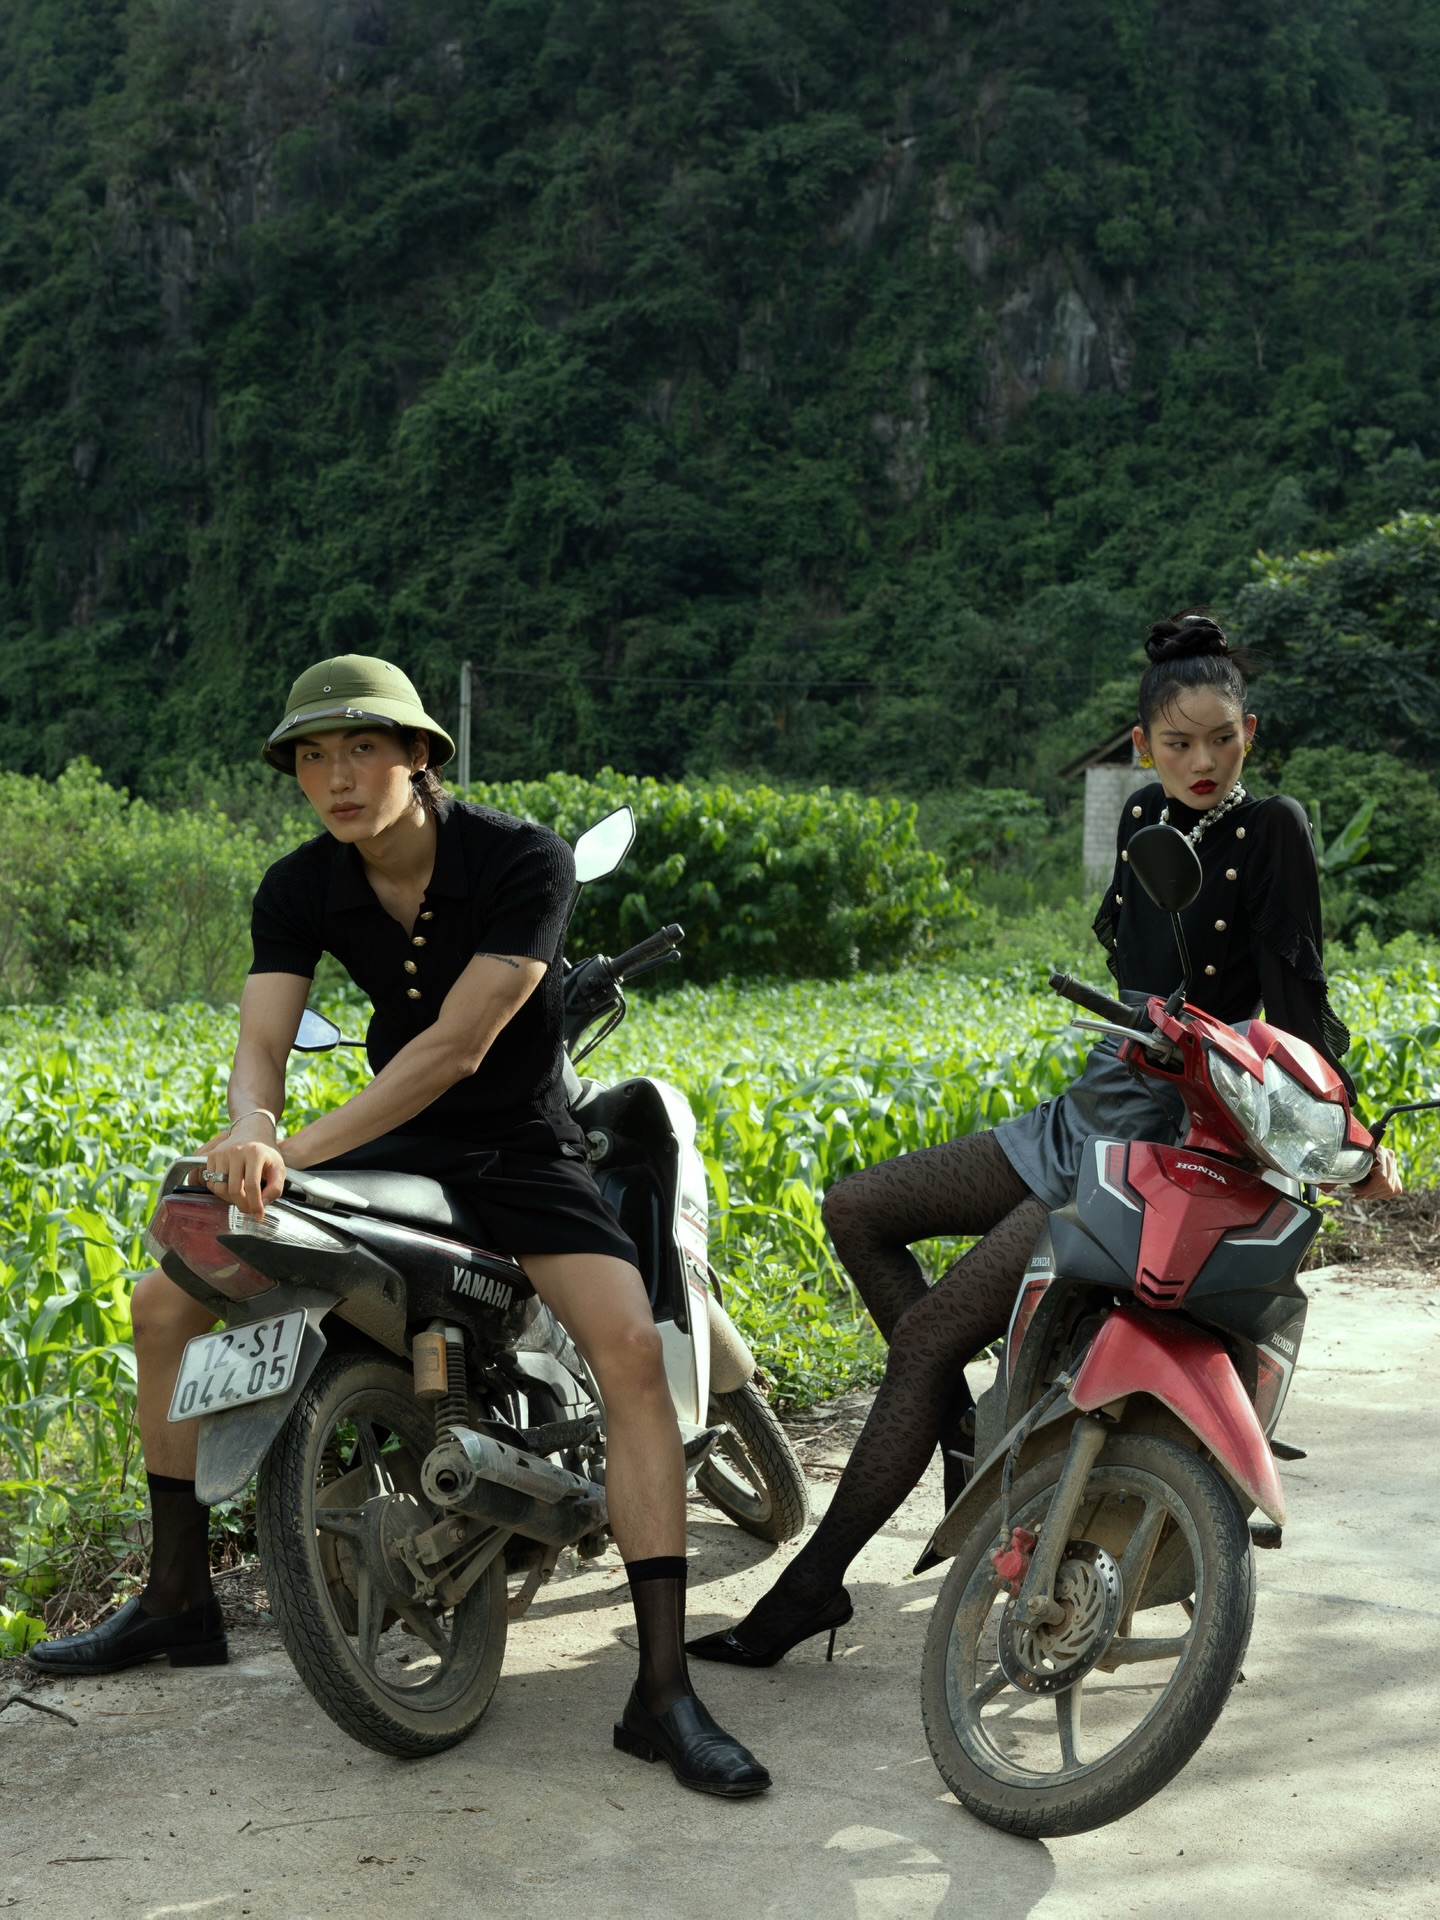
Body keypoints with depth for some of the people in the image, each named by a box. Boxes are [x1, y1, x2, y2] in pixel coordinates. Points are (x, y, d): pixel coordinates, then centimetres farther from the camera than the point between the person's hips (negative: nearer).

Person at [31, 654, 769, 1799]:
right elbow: (263, 1045, -16)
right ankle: (180, 1599, 14)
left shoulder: (524, 862, -20)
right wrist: (249, 1131, -41)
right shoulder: (300, 889, -5)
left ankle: (664, 1690, -26)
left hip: (522, 1148, -5)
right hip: (394, 1144, 5)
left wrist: (301, 1149, -35)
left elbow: (455, 1047, -27)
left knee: (631, 1346, -29)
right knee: (167, 1302, -2)